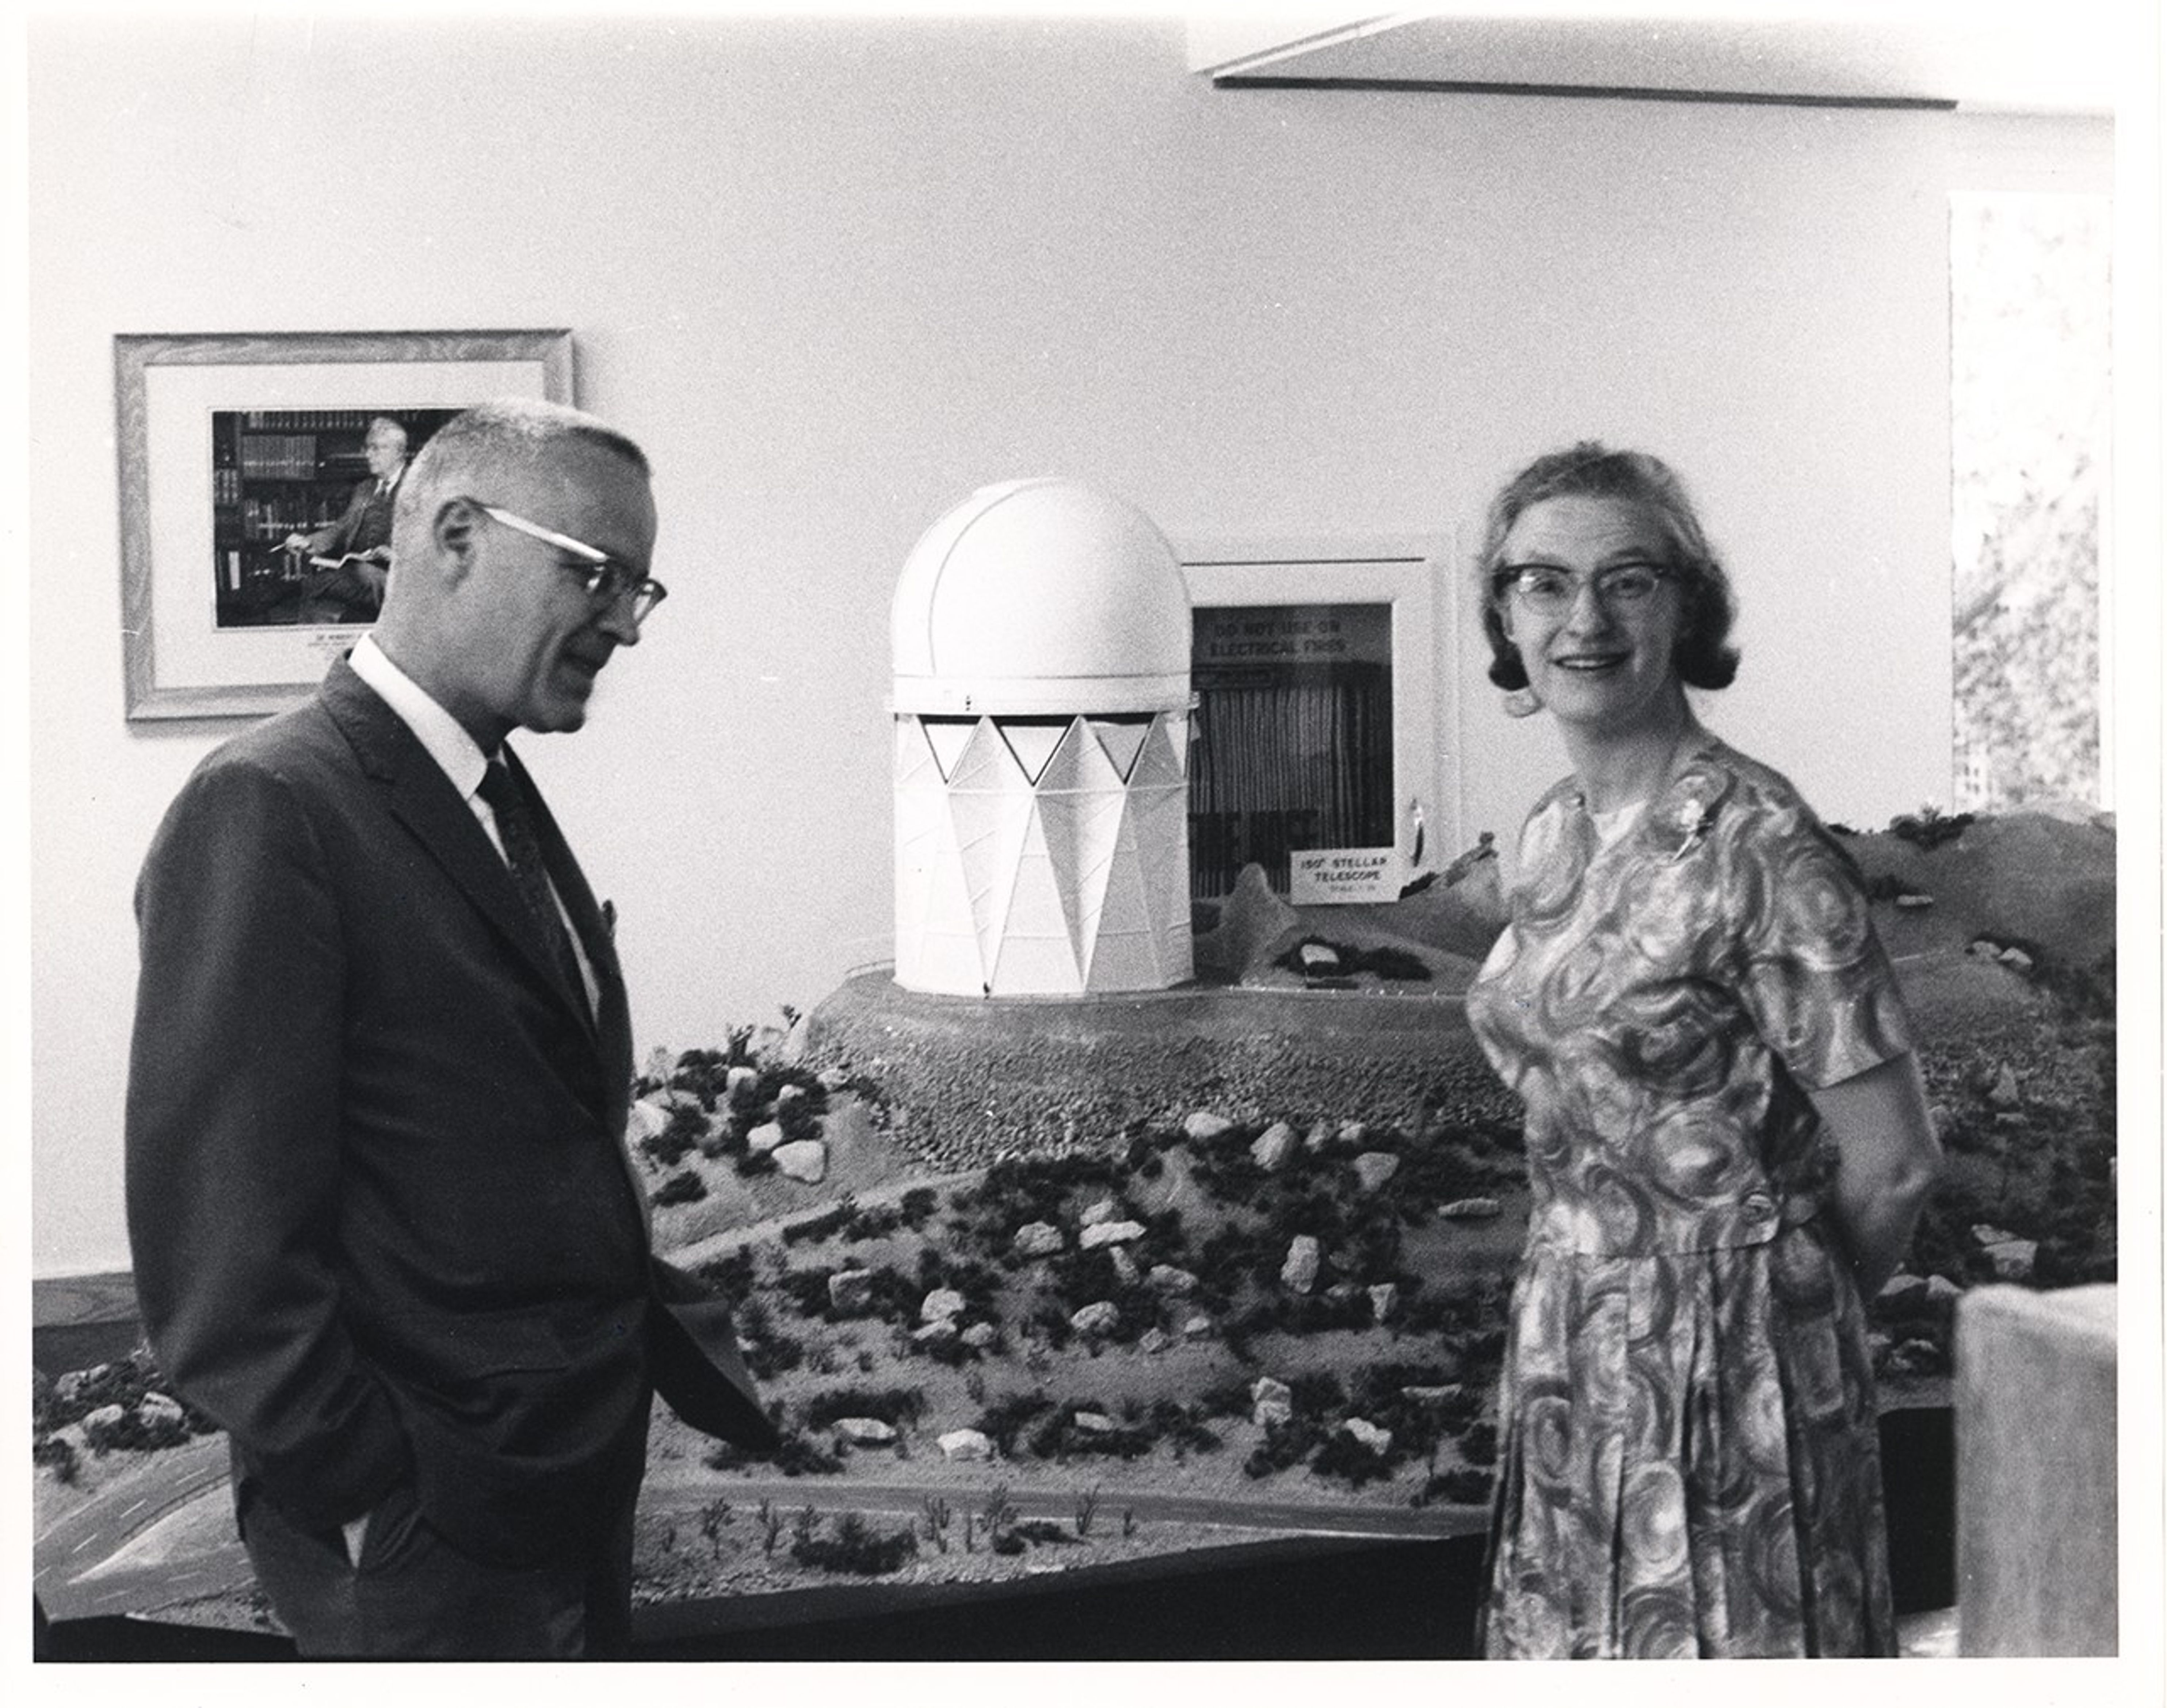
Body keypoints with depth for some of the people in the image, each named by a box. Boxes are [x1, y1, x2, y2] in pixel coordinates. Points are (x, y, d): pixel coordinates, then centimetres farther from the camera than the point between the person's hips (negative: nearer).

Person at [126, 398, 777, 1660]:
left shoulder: (504, 810, 13)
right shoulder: (269, 811, -16)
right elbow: (222, 1252, -20)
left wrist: (695, 1352, 8)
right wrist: (382, 1522, -18)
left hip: (576, 1495, 9)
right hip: (430, 1553, -9)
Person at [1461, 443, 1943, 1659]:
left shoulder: (1757, 845, -17)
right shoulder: (1555, 835, 6)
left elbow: (1893, 1165, -14)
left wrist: (1775, 1305, 2)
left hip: (1728, 1374, -7)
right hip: (1570, 1355, 7)